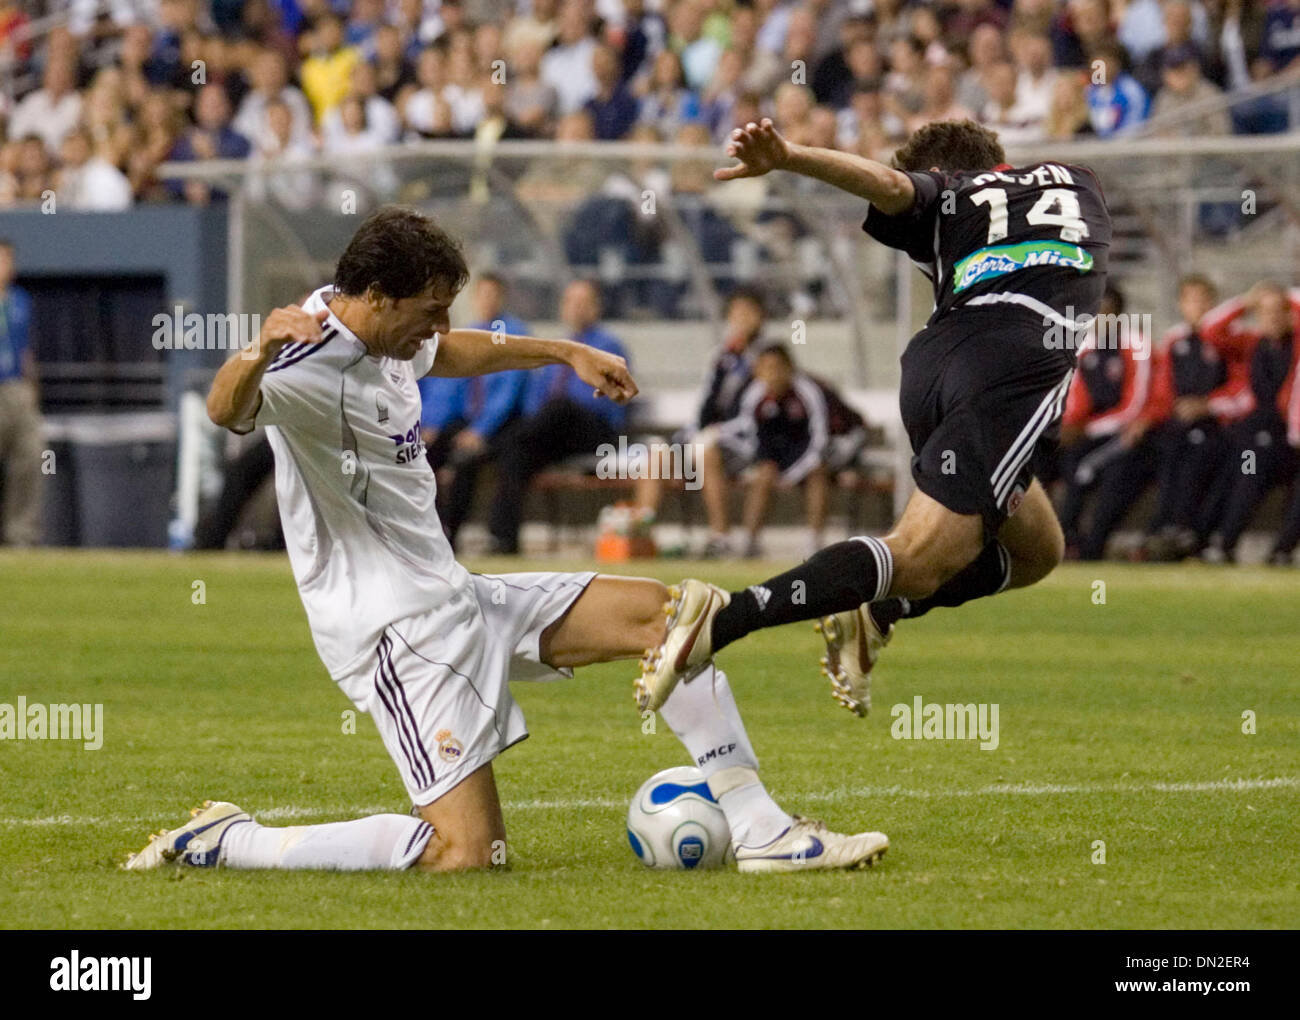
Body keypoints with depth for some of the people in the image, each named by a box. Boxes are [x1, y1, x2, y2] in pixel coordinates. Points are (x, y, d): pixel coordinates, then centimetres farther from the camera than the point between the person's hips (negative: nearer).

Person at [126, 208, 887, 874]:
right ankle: (222, 842, -5)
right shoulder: (308, 365, -22)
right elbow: (227, 410, -45)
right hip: (396, 630, -10)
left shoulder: (386, 336, 7)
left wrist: (567, 353, 35)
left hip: (453, 597, 10)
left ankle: (758, 830, 8)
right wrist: (258, 356, -67)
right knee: (463, 855, -17)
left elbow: (454, 352, 32)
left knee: (660, 612, 7)